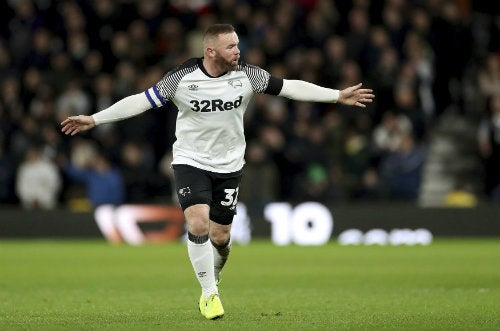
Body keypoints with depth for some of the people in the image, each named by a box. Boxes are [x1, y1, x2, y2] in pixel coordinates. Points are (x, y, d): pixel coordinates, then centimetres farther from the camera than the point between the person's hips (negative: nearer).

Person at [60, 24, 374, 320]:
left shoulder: (246, 75, -10)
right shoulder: (182, 78, -16)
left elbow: (289, 87, -3)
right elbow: (141, 101, -12)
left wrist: (338, 95, -3)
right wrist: (93, 119, -16)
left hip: (229, 165, 2)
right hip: (191, 161, -2)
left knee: (220, 237, 6)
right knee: (198, 224, -21)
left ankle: (212, 281, 37)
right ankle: (210, 294, -5)